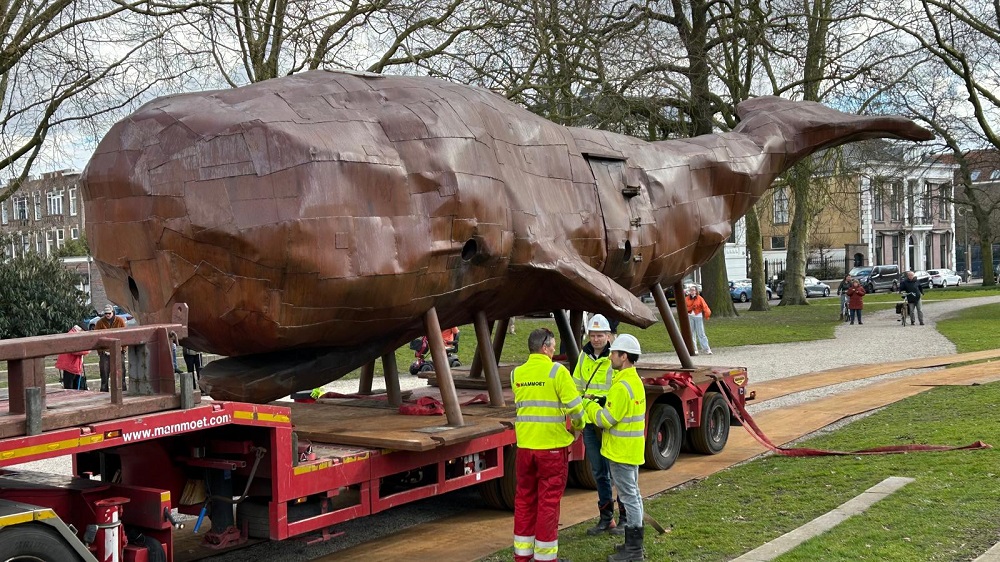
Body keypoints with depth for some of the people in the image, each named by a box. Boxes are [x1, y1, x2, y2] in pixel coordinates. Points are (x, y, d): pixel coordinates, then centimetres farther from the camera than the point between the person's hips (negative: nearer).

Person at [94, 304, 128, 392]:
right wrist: (99, 351, -2)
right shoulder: (100, 322, -3)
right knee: (104, 374, 3)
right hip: (105, 352, 0)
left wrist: (123, 349, 1)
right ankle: (104, 392, 10)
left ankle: (123, 391, 11)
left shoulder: (120, 321, -3)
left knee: (121, 373, 3)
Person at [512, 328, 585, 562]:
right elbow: (574, 407, -14)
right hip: (552, 445, -5)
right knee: (548, 501, 4)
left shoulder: (517, 374, 6)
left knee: (524, 498, 15)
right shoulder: (557, 371, -11)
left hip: (525, 444, 5)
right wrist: (578, 426, 6)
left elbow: (521, 405, 11)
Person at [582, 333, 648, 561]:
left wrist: (588, 405, -6)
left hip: (622, 452, -10)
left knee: (629, 497, -4)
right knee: (632, 496, 16)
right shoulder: (634, 381, 11)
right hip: (632, 449, 10)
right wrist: (597, 404, 10)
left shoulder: (622, 386, -22)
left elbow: (606, 419, -21)